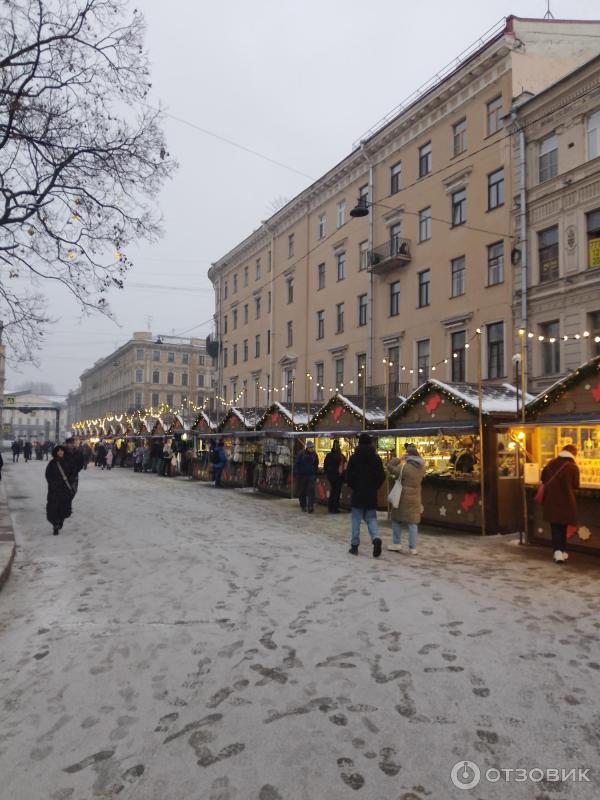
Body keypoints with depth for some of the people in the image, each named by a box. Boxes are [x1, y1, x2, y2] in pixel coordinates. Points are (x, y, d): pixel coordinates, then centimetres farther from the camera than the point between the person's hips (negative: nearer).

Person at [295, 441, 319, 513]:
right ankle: (303, 506, 20)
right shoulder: (301, 453, -5)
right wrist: (297, 473, -7)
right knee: (302, 491, 6)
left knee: (311, 490, -11)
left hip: (311, 475, 2)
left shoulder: (314, 454, 6)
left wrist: (315, 473, 14)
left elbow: (316, 465, 18)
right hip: (302, 475, -1)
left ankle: (310, 506, -12)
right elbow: (297, 464, -2)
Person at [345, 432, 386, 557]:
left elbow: (348, 476, -6)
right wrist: (374, 487, 13)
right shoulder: (376, 458, 0)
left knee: (356, 520, 7)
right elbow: (382, 476, 0)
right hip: (372, 495, 2)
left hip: (357, 494, -2)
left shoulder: (354, 457, -7)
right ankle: (376, 538, -15)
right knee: (371, 518, 10)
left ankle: (354, 546, 10)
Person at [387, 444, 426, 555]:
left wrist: (400, 459, -1)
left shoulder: (404, 467, -15)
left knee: (396, 520, 12)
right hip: (415, 498, 4)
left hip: (403, 497, -4)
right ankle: (413, 548, 8)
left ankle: (396, 544, 13)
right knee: (412, 523, 7)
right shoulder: (422, 467, 0)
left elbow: (390, 467, -7)